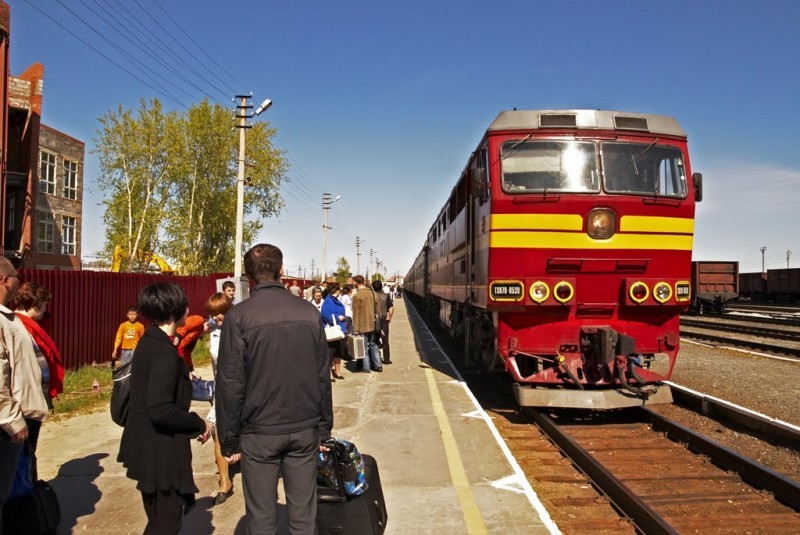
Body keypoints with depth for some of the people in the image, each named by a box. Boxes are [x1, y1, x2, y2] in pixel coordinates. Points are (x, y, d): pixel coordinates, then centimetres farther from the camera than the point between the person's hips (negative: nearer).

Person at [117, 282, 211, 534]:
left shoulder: (148, 342, 6)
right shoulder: (164, 351, -23)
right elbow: (160, 409, -29)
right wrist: (199, 424, -17)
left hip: (150, 450, 10)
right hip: (162, 454, -9)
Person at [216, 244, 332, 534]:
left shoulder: (239, 316, -9)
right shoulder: (309, 312, -1)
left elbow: (230, 383, -9)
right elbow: (323, 376, 3)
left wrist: (229, 440, 0)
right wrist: (324, 428, 11)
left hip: (259, 433, -2)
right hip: (304, 429, 2)